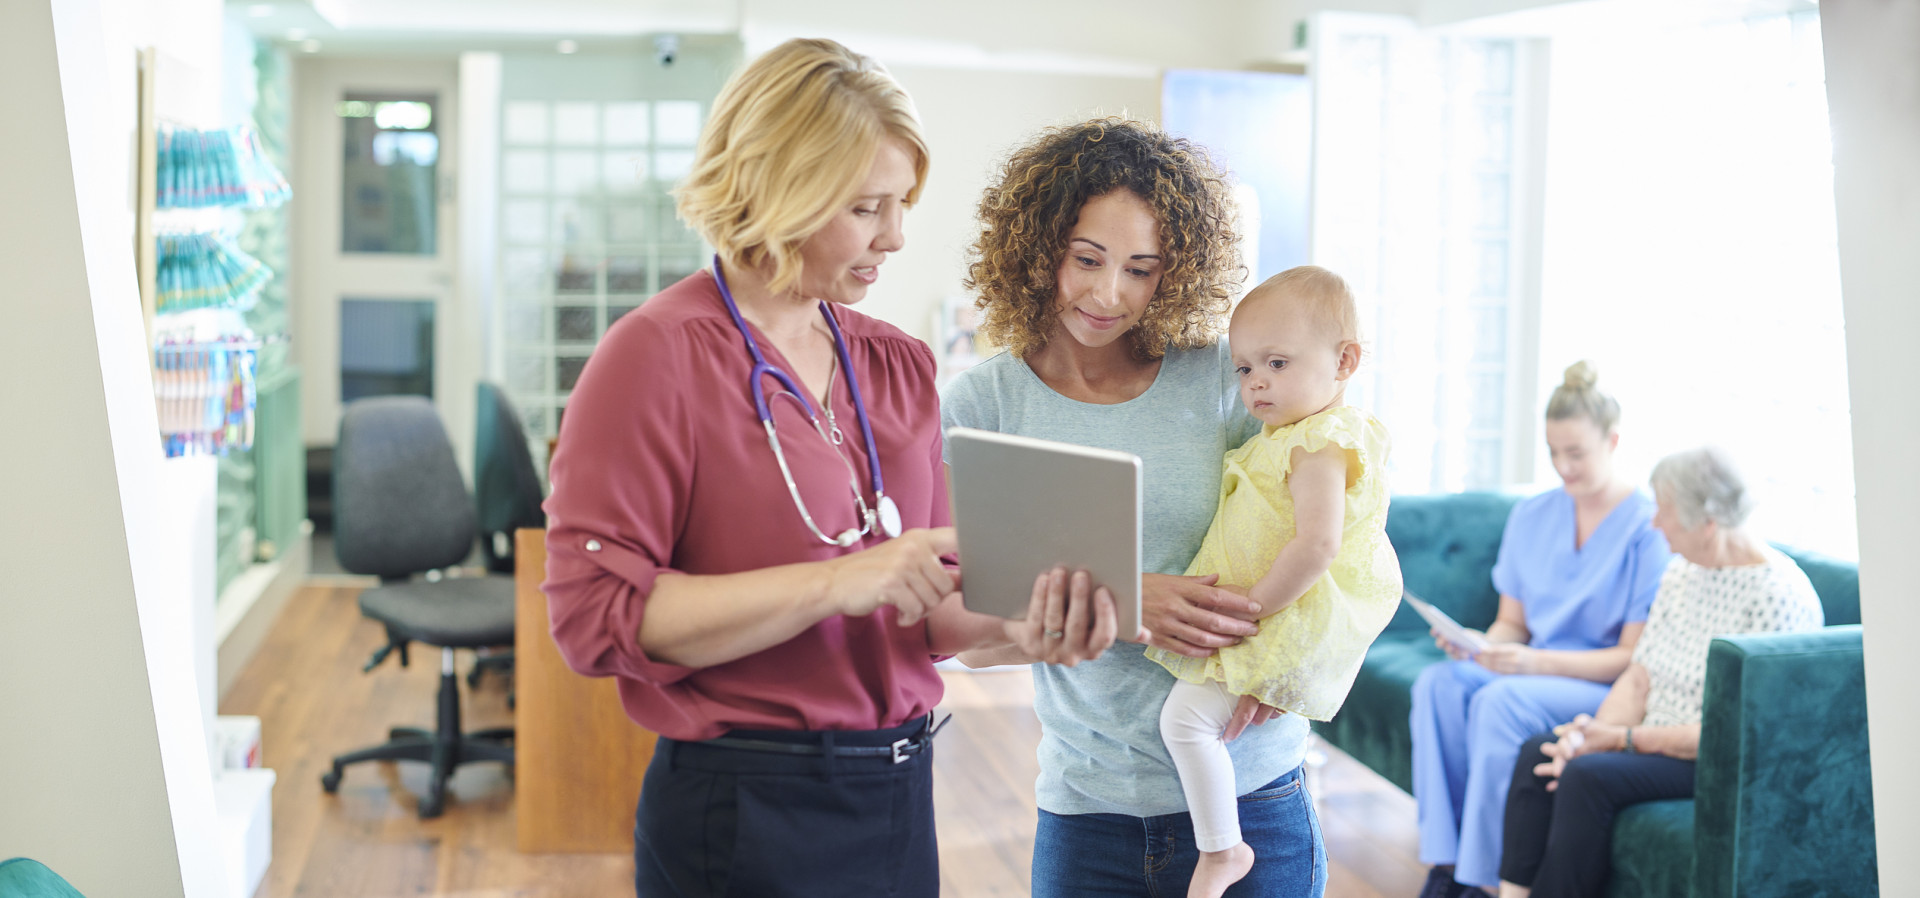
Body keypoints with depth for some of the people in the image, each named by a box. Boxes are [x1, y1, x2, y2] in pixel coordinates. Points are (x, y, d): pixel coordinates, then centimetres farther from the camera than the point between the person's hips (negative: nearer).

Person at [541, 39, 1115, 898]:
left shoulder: (899, 365, 8)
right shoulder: (657, 354, -10)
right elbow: (595, 614, -18)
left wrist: (1009, 623, -8)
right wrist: (836, 582, -24)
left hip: (899, 795, 6)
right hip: (747, 817, -6)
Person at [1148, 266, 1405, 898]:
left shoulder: (1320, 445, -21)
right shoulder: (1300, 433, 13)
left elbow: (1318, 544, -30)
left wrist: (1255, 604, -25)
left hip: (1291, 622, -12)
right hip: (1280, 608, 12)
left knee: (1186, 716, -16)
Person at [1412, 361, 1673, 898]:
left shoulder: (1647, 529, -9)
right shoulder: (1531, 517, 10)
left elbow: (1635, 657, -12)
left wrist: (1539, 662, -24)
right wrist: (1480, 645, -10)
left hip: (1608, 687, -6)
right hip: (1534, 668, 6)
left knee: (1503, 700, -34)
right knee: (1438, 683, -25)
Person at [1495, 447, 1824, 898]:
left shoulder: (1778, 597, -19)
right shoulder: (1681, 571, 9)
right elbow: (1640, 677, 9)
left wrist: (1624, 739, -19)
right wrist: (1593, 732, -11)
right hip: (1655, 740, 9)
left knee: (1589, 776, -28)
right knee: (1537, 753, -12)